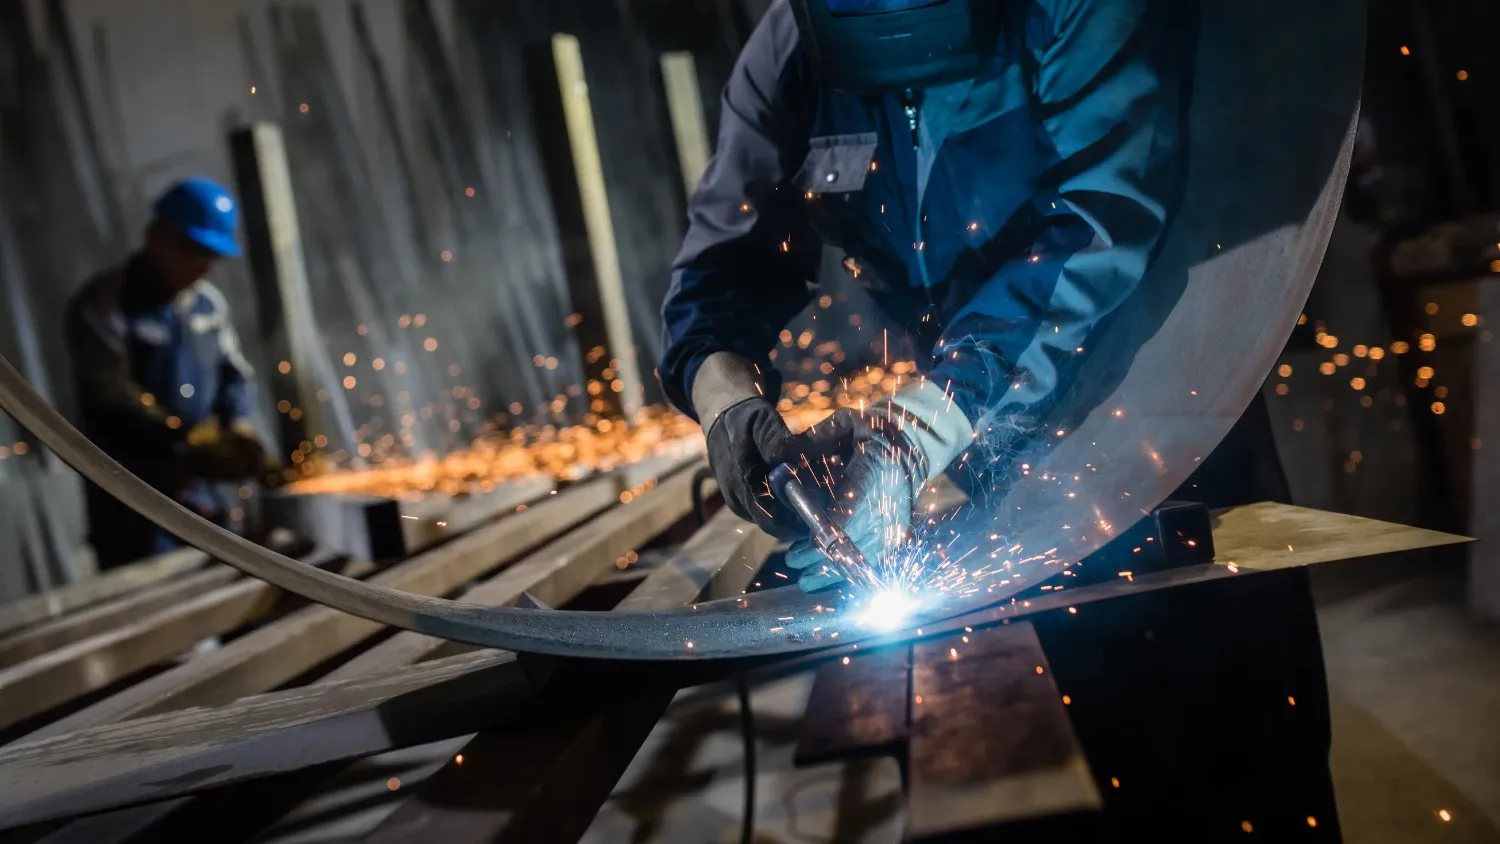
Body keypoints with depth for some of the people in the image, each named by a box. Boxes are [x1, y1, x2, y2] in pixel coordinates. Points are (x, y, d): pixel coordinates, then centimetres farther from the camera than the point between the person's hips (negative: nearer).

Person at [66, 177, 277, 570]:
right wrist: (190, 436, -30)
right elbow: (114, 392, -20)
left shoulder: (209, 302, 11)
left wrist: (240, 426, -7)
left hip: (199, 487, 6)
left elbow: (234, 375, 14)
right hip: (131, 493, -6)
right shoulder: (101, 304, -10)